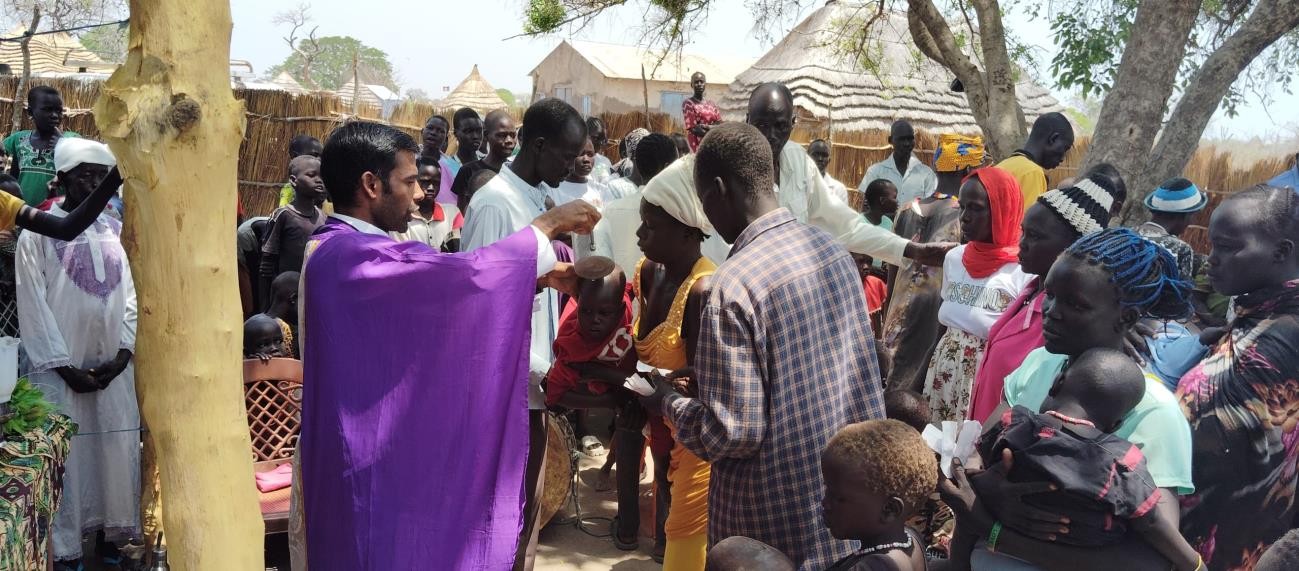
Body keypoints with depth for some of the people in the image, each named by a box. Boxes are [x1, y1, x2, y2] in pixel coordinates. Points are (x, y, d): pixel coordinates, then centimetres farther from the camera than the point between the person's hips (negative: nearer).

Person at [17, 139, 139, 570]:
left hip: (113, 366, 4)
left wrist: (123, 353, -4)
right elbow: (33, 305, -8)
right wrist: (64, 366, -11)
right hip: (61, 368, -4)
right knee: (63, 456, 1)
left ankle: (110, 534, 20)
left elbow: (129, 293, 6)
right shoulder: (38, 231, -5)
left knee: (117, 452, 7)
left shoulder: (115, 230, 7)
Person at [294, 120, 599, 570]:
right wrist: (548, 226, -14)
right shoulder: (351, 256, -23)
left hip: (373, 450, 10)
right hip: (366, 461, -10)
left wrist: (538, 276, 6)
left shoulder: (340, 250, 11)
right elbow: (463, 277, -27)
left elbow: (444, 292, 13)